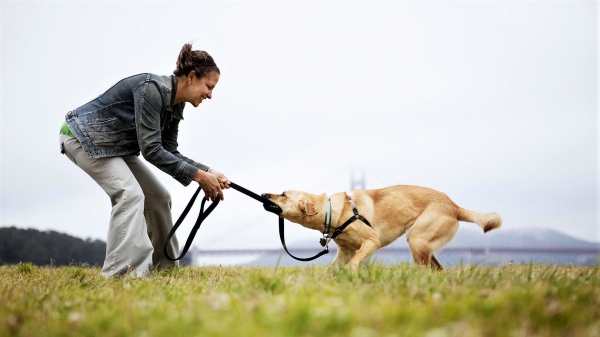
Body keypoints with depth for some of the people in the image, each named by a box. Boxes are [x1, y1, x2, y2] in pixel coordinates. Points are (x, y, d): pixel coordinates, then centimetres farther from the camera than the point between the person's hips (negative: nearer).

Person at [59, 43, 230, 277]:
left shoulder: (175, 104, 0)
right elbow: (151, 149, -30)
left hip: (115, 145, 10)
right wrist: (198, 176, -28)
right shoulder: (152, 89, -28)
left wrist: (208, 172, -9)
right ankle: (121, 274, -26)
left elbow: (168, 152, 3)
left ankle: (162, 268, 15)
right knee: (130, 193, -25)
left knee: (158, 197, 5)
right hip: (84, 136, -9)